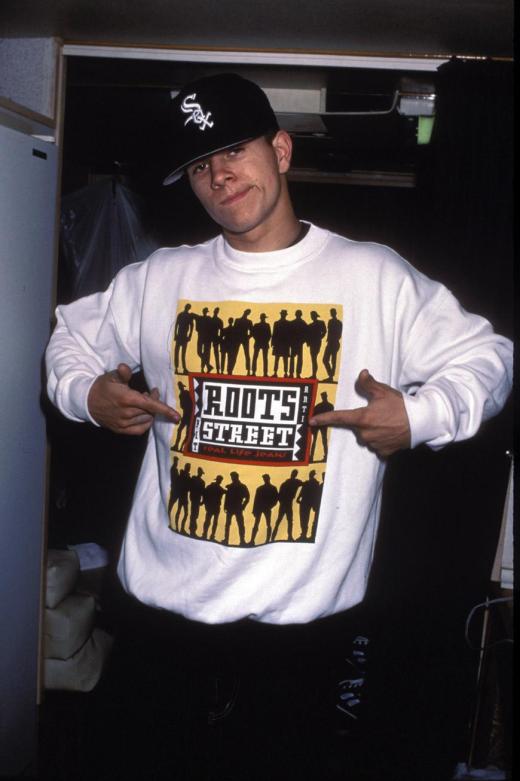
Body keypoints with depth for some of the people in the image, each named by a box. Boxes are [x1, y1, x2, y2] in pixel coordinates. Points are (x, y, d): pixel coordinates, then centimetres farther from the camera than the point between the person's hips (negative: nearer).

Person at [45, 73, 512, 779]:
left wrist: (420, 415, -15)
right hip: (168, 597, 2)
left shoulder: (376, 277, -4)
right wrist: (86, 392, -2)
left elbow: (484, 356, 2)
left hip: (304, 608, -1)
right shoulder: (158, 279, 3)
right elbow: (74, 336, 18)